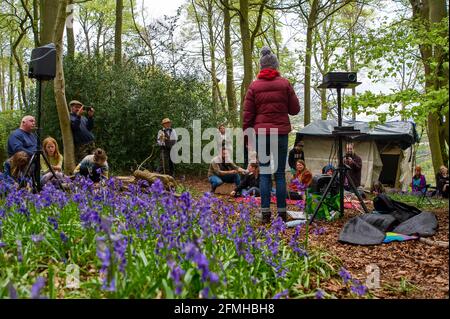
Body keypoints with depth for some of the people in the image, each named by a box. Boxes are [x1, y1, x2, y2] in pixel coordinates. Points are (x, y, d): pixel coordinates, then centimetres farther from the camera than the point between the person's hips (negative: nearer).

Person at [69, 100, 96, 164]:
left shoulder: (83, 117, 22)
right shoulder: (69, 117, 4)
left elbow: (90, 127, 8)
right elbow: (74, 126, -15)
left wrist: (90, 117, -6)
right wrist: (78, 115, -23)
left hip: (91, 144, 6)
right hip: (80, 146, -6)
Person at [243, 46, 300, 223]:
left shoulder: (254, 86, 2)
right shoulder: (285, 83, 1)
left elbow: (248, 114, 2)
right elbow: (295, 109, 4)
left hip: (261, 133, 0)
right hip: (281, 132, 0)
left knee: (264, 173, 6)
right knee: (280, 173, 5)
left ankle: (265, 212, 5)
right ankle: (282, 213, 7)